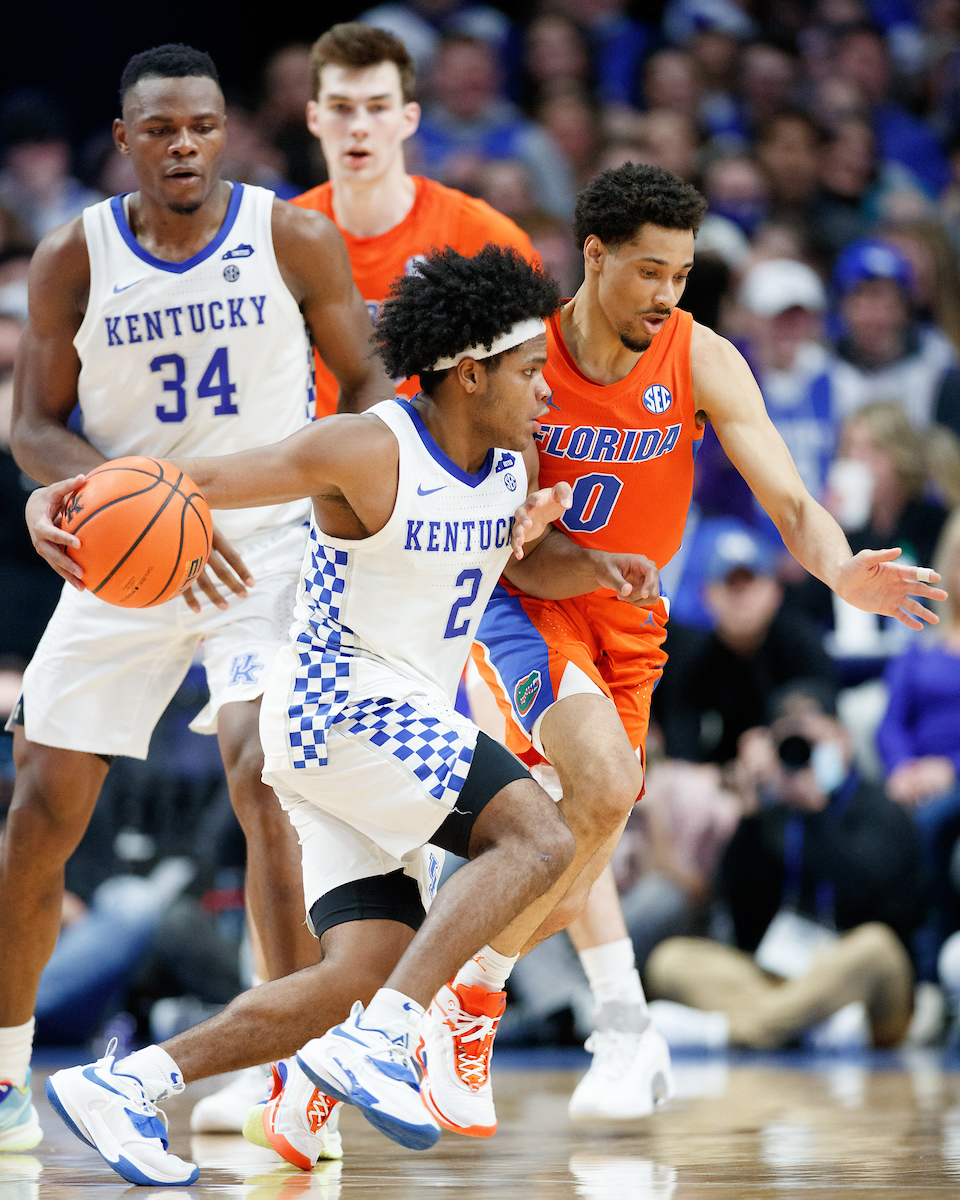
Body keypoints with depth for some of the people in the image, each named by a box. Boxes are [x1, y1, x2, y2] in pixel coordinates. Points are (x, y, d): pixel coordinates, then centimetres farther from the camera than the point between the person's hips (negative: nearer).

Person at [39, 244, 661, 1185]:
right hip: (338, 701, -9)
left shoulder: (513, 458, 8)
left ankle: (123, 1086, 1)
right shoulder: (367, 451, -15)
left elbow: (530, 561, 27)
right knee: (539, 837, -24)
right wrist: (59, 499, -31)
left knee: (362, 980, 0)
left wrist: (599, 569, 4)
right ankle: (376, 1042, -29)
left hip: (402, 722, 9)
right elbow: (201, 478, -16)